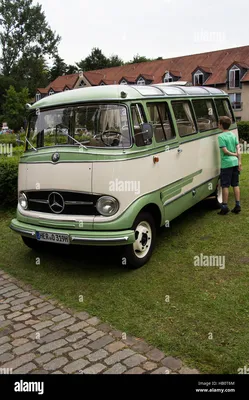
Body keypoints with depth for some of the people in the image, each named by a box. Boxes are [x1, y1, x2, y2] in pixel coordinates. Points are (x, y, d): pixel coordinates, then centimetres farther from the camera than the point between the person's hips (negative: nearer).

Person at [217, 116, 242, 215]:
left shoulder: (221, 136, -10)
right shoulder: (233, 135, 9)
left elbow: (225, 150, -16)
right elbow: (238, 149, 5)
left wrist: (233, 154, 1)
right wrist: (239, 162, 5)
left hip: (226, 163, -6)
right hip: (235, 162, 6)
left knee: (225, 185, 0)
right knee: (236, 184, 12)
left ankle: (225, 207, 3)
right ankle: (237, 205, 14)